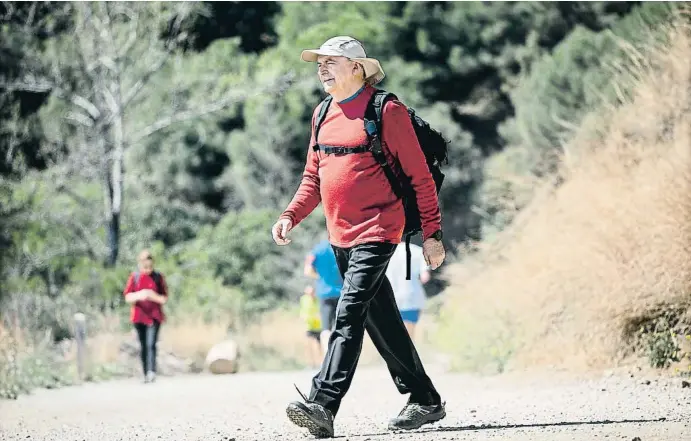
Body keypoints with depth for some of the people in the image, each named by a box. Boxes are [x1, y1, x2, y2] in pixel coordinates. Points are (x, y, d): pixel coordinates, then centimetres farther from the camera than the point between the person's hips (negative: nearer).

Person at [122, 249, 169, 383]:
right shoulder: (134, 277, 4)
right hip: (139, 316, 2)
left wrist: (154, 296, -17)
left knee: (151, 344, -18)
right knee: (143, 346, 6)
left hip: (154, 316, -2)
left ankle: (152, 371, -27)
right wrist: (138, 296, -18)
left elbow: (164, 298, 3)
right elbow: (127, 297, 3)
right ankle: (146, 374, 12)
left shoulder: (158, 277, 1)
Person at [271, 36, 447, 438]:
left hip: (377, 231, -8)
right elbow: (314, 177, 20)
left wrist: (432, 233, -7)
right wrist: (291, 216, 5)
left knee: (349, 314, -19)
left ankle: (323, 405, -28)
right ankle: (425, 400, 24)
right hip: (341, 235, 8)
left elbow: (419, 176, -6)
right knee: (381, 320, 13)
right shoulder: (322, 115, 13)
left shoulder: (386, 110, -8)